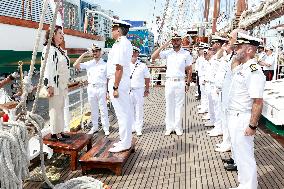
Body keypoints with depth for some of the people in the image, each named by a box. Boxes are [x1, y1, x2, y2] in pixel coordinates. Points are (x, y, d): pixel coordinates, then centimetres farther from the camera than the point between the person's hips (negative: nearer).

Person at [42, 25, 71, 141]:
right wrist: (50, 86, -24)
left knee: (61, 108, 13)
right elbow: (48, 68, -20)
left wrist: (66, 84, 23)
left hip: (62, 85, 10)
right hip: (54, 85, -10)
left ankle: (60, 131, 22)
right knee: (55, 109, -4)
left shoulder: (59, 49, 17)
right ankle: (55, 133, 5)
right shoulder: (49, 49, -13)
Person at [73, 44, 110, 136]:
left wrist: (108, 92, -6)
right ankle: (94, 127, 22)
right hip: (91, 88, 3)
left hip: (101, 88, -3)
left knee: (103, 109, 0)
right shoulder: (88, 64, 7)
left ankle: (106, 128, 8)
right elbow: (75, 65, -1)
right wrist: (84, 55, -3)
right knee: (93, 109, 11)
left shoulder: (105, 64, 1)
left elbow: (108, 79, 0)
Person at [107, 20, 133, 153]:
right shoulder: (127, 43, 15)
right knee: (125, 113, 15)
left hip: (118, 82, -11)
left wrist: (115, 87, -23)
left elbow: (119, 68, -23)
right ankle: (126, 141, 27)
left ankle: (124, 144, 5)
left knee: (122, 113, -4)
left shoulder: (120, 45, -17)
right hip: (124, 82, 11)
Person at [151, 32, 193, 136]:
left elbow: (189, 70, 7)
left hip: (180, 82, -1)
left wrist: (188, 83, 1)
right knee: (169, 105, 5)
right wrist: (164, 46, -5)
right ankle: (169, 127, 13)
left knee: (179, 105, 3)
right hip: (169, 82, 1)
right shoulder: (167, 52, 6)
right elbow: (153, 57, -4)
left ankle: (178, 127, 12)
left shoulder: (186, 54, 5)